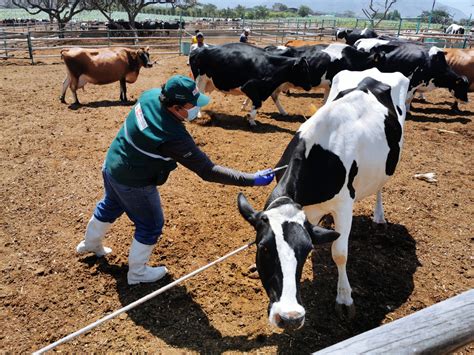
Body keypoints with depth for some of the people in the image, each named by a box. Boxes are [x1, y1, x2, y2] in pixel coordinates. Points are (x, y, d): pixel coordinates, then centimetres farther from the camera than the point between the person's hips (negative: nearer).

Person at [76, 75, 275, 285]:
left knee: (110, 207, 33)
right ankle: (137, 273, 35)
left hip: (111, 165, 8)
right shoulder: (174, 137, -37)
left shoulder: (150, 96, -17)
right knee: (151, 225, 14)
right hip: (133, 183, -8)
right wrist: (252, 179, -33)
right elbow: (207, 171, -33)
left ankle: (91, 243, 61)